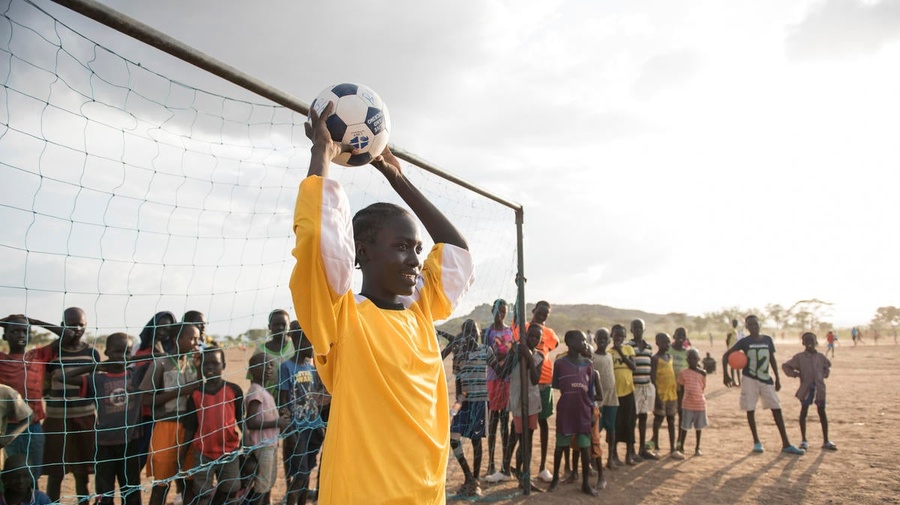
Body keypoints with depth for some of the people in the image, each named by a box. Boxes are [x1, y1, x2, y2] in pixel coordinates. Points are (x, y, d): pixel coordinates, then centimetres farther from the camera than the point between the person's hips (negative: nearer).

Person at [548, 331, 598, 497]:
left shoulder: (588, 363, 5)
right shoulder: (559, 363, -4)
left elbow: (591, 388, 7)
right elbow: (555, 385, 3)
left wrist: (592, 408, 4)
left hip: (583, 410, 2)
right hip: (565, 411, -2)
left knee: (585, 447, 5)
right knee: (561, 445, 9)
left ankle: (585, 483, 15)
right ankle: (556, 477, 26)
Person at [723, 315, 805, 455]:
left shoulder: (767, 339, 4)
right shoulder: (745, 342, -5)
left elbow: (772, 359, 12)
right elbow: (726, 355, -3)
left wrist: (777, 378, 10)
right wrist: (725, 374, -12)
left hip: (766, 379, 3)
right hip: (750, 379, -2)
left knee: (777, 409, -1)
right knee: (750, 410, 2)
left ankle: (786, 445, 3)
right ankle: (756, 442, 16)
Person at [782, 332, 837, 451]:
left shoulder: (820, 357, 5)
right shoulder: (799, 357, -4)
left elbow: (827, 366, 23)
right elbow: (785, 366, 0)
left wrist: (824, 374, 7)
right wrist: (795, 374, -8)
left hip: (819, 389, 3)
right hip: (806, 389, -3)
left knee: (822, 413, 7)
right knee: (804, 412, 2)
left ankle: (826, 441, 16)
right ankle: (804, 441, 11)